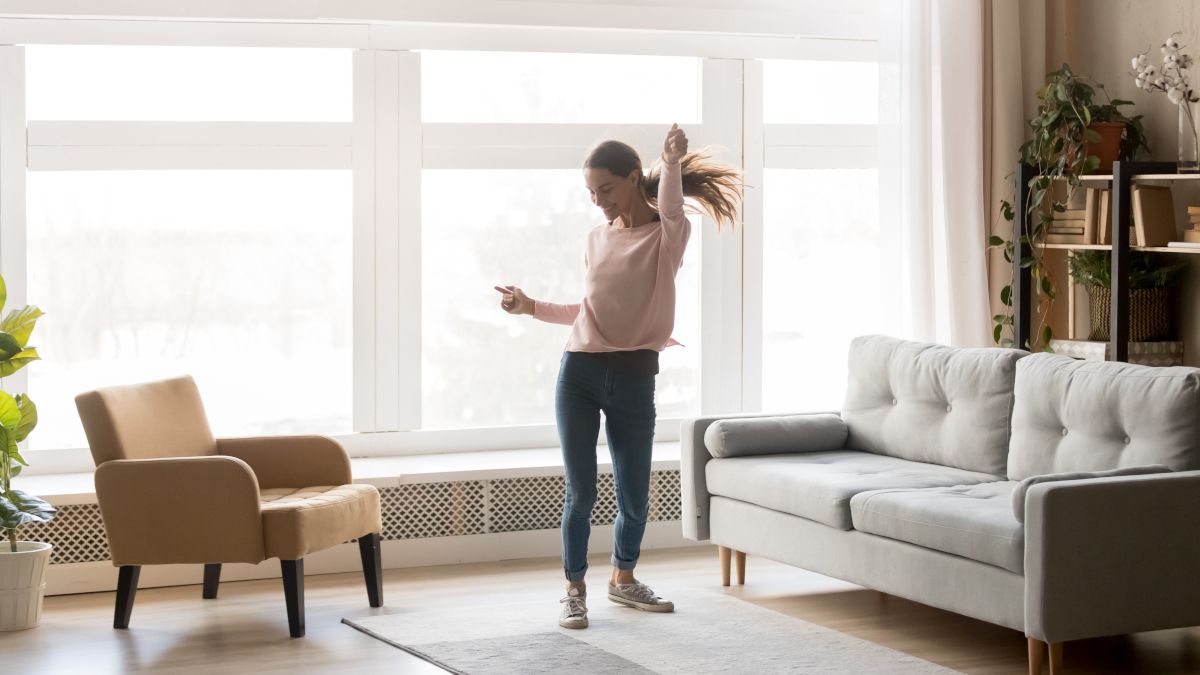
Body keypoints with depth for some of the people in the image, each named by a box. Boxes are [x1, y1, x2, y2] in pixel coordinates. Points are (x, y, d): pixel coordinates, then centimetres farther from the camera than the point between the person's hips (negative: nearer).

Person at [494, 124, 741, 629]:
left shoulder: (667, 236, -2)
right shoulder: (597, 239, 11)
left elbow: (671, 212, -27)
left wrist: (672, 165, -43)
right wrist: (533, 307, 8)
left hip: (634, 379, -2)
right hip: (580, 373, 2)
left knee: (634, 494, 7)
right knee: (581, 490, 0)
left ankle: (623, 579, 30)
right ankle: (575, 590, 12)